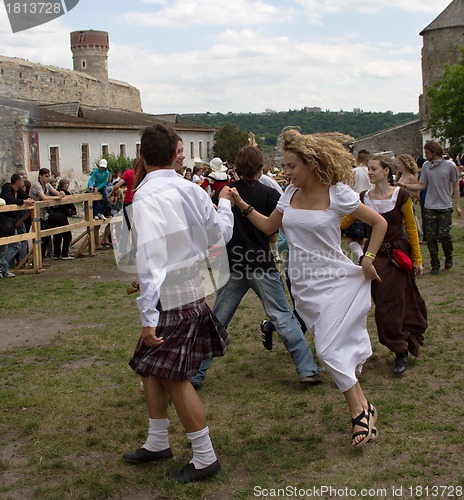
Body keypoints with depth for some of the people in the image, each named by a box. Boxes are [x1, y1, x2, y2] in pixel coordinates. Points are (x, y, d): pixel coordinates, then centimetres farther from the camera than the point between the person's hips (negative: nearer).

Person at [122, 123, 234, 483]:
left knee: (174, 377, 2)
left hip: (170, 298, -8)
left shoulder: (147, 198, -20)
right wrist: (225, 204, 35)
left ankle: (205, 458, 14)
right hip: (193, 291, 8)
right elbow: (220, 233, 15)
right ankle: (158, 443, 34)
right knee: (152, 369, 20)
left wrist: (149, 317, -23)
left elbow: (151, 261, -25)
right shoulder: (191, 190, 2)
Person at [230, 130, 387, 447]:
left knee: (329, 349, -11)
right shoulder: (291, 194, 4)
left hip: (335, 280, -5)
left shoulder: (338, 194, -12)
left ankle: (359, 410, 6)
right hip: (304, 286, 5)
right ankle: (362, 407, 26)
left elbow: (379, 222, -4)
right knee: (340, 348, 11)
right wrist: (242, 205, 5)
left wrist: (368, 259, -8)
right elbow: (269, 226, 15)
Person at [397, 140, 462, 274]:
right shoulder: (425, 166, 3)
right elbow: (422, 185, 5)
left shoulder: (450, 165, -3)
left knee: (444, 235, -7)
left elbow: (455, 186, 3)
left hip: (445, 208, -2)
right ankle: (435, 264, 14)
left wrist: (458, 206, 1)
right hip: (430, 208, 3)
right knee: (431, 237, 2)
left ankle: (449, 257, 21)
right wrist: (405, 185, -7)